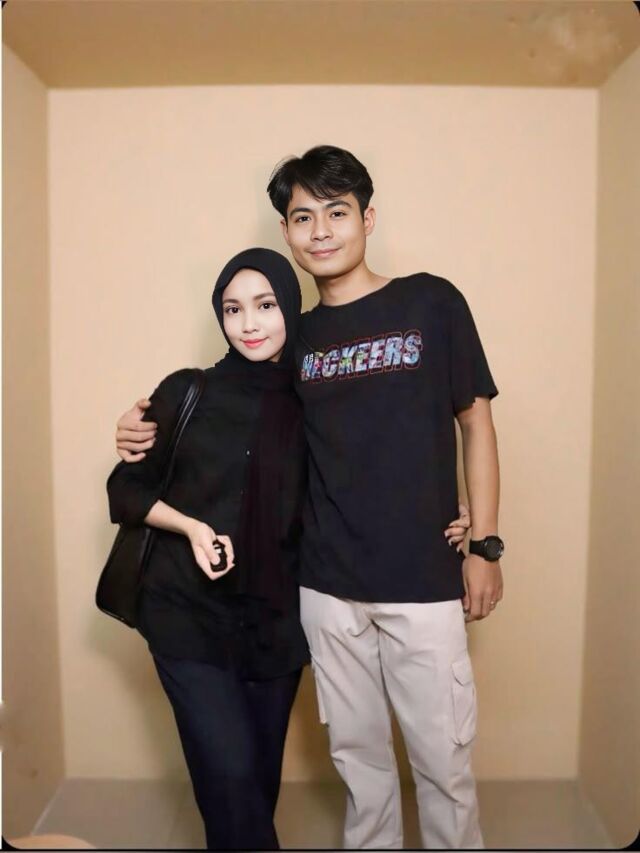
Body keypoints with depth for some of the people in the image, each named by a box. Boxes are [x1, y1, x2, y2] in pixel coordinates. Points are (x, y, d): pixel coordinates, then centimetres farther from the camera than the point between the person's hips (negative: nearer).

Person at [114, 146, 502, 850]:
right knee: (357, 751, 17)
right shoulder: (294, 336, 6)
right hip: (328, 588, 3)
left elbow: (475, 423, 1)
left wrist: (484, 545, -2)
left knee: (442, 758, 8)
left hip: (424, 583, -3)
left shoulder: (431, 303, -2)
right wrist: (156, 431, -1)